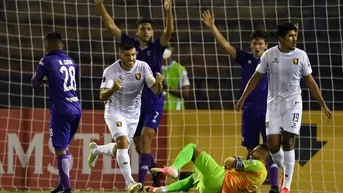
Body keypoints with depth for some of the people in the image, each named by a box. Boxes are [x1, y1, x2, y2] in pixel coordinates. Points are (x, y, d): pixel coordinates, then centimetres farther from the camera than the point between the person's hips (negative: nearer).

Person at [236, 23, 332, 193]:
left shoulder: (301, 56, -4)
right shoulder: (269, 55, -4)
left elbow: (310, 81, 5)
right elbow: (256, 77, 7)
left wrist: (323, 105, 5)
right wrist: (242, 99, 6)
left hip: (293, 104, -1)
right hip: (274, 103, 1)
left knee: (288, 143, -8)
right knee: (273, 145, -4)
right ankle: (285, 171, 26)